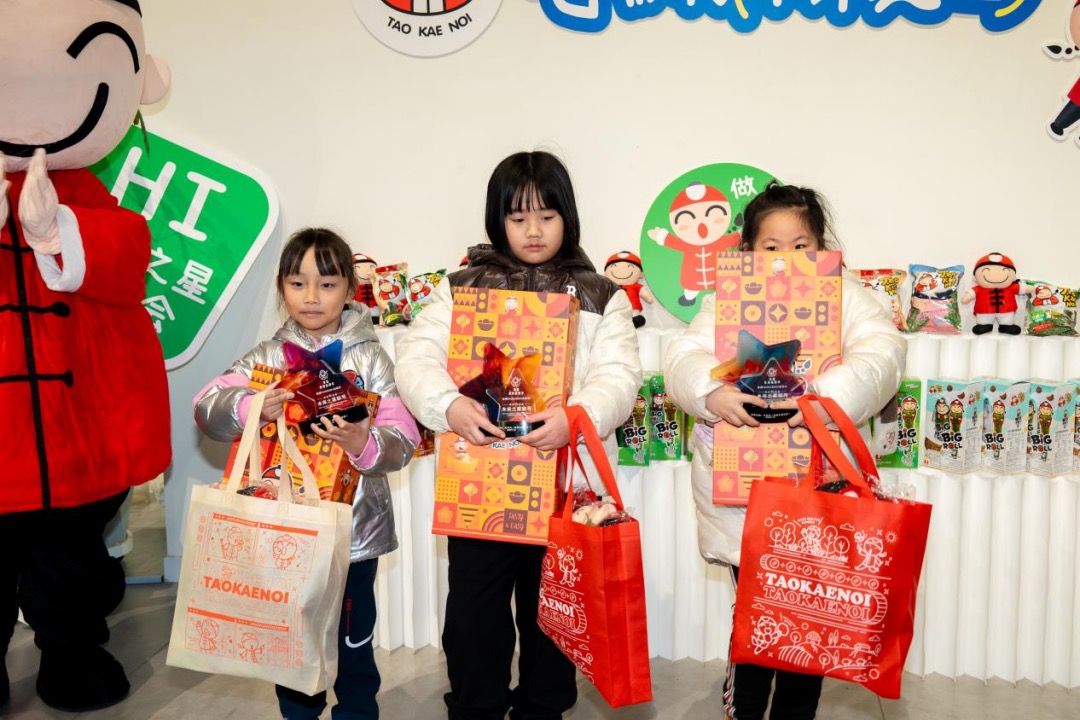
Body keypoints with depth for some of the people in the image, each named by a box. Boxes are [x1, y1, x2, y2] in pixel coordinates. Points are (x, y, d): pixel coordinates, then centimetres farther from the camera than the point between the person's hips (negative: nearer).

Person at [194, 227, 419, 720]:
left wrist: (363, 445, -31)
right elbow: (206, 407, -11)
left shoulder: (370, 359, -3)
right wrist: (250, 408, -30)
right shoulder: (267, 357, 2)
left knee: (353, 642, 12)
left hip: (354, 533, -2)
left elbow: (403, 440, -11)